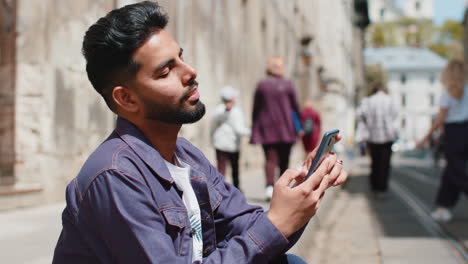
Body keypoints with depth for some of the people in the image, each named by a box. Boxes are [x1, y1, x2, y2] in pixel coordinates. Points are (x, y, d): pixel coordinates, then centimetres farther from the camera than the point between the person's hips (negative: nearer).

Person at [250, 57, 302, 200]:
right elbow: (295, 107, 1)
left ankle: (269, 186, -24)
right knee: (284, 159, 10)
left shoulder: (261, 85, 3)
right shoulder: (288, 85, -1)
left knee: (270, 158, -4)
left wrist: (254, 128, 12)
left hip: (266, 128, 1)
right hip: (285, 127, -1)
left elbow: (256, 108, 5)